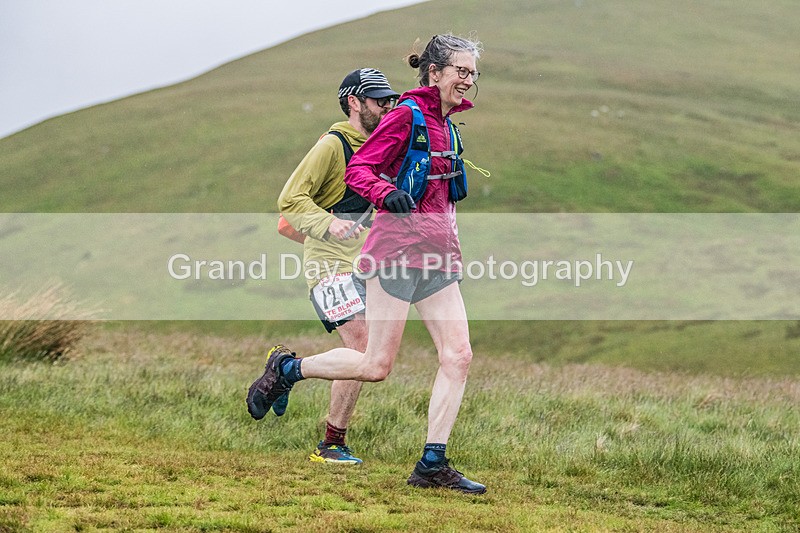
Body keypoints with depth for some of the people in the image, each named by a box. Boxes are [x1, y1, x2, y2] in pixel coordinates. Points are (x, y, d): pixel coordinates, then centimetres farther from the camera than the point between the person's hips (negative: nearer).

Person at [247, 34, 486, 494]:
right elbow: (358, 170, -14)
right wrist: (386, 193, -32)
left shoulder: (446, 123, 17)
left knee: (459, 356, -4)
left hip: (438, 254, 8)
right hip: (400, 246, -8)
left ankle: (433, 464, -1)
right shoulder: (408, 114, -8)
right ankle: (287, 368, 16)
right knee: (376, 365, -7)